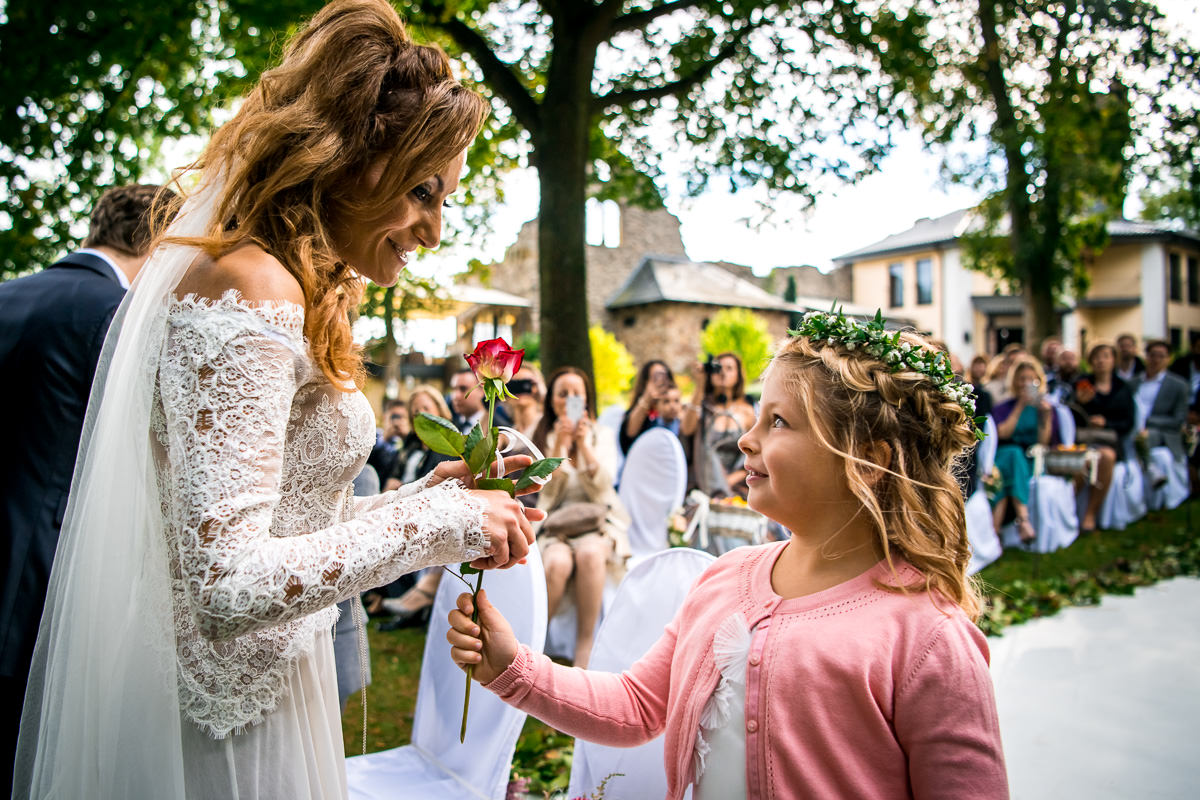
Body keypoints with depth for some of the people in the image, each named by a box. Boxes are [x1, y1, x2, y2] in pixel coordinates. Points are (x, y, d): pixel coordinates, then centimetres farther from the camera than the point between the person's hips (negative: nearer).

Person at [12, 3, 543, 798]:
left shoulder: (295, 294, 7)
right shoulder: (248, 292, -22)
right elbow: (227, 584, -28)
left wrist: (422, 495, 3)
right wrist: (436, 522, -21)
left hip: (262, 693, 9)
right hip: (231, 728, -9)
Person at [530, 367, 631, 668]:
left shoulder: (602, 437, 10)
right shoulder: (542, 437, 8)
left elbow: (602, 485, -5)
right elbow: (547, 490, -4)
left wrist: (584, 444, -18)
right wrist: (559, 444, -16)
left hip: (599, 524, 0)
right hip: (554, 526, 0)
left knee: (590, 553, -35)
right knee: (558, 562, -34)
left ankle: (585, 647, -26)